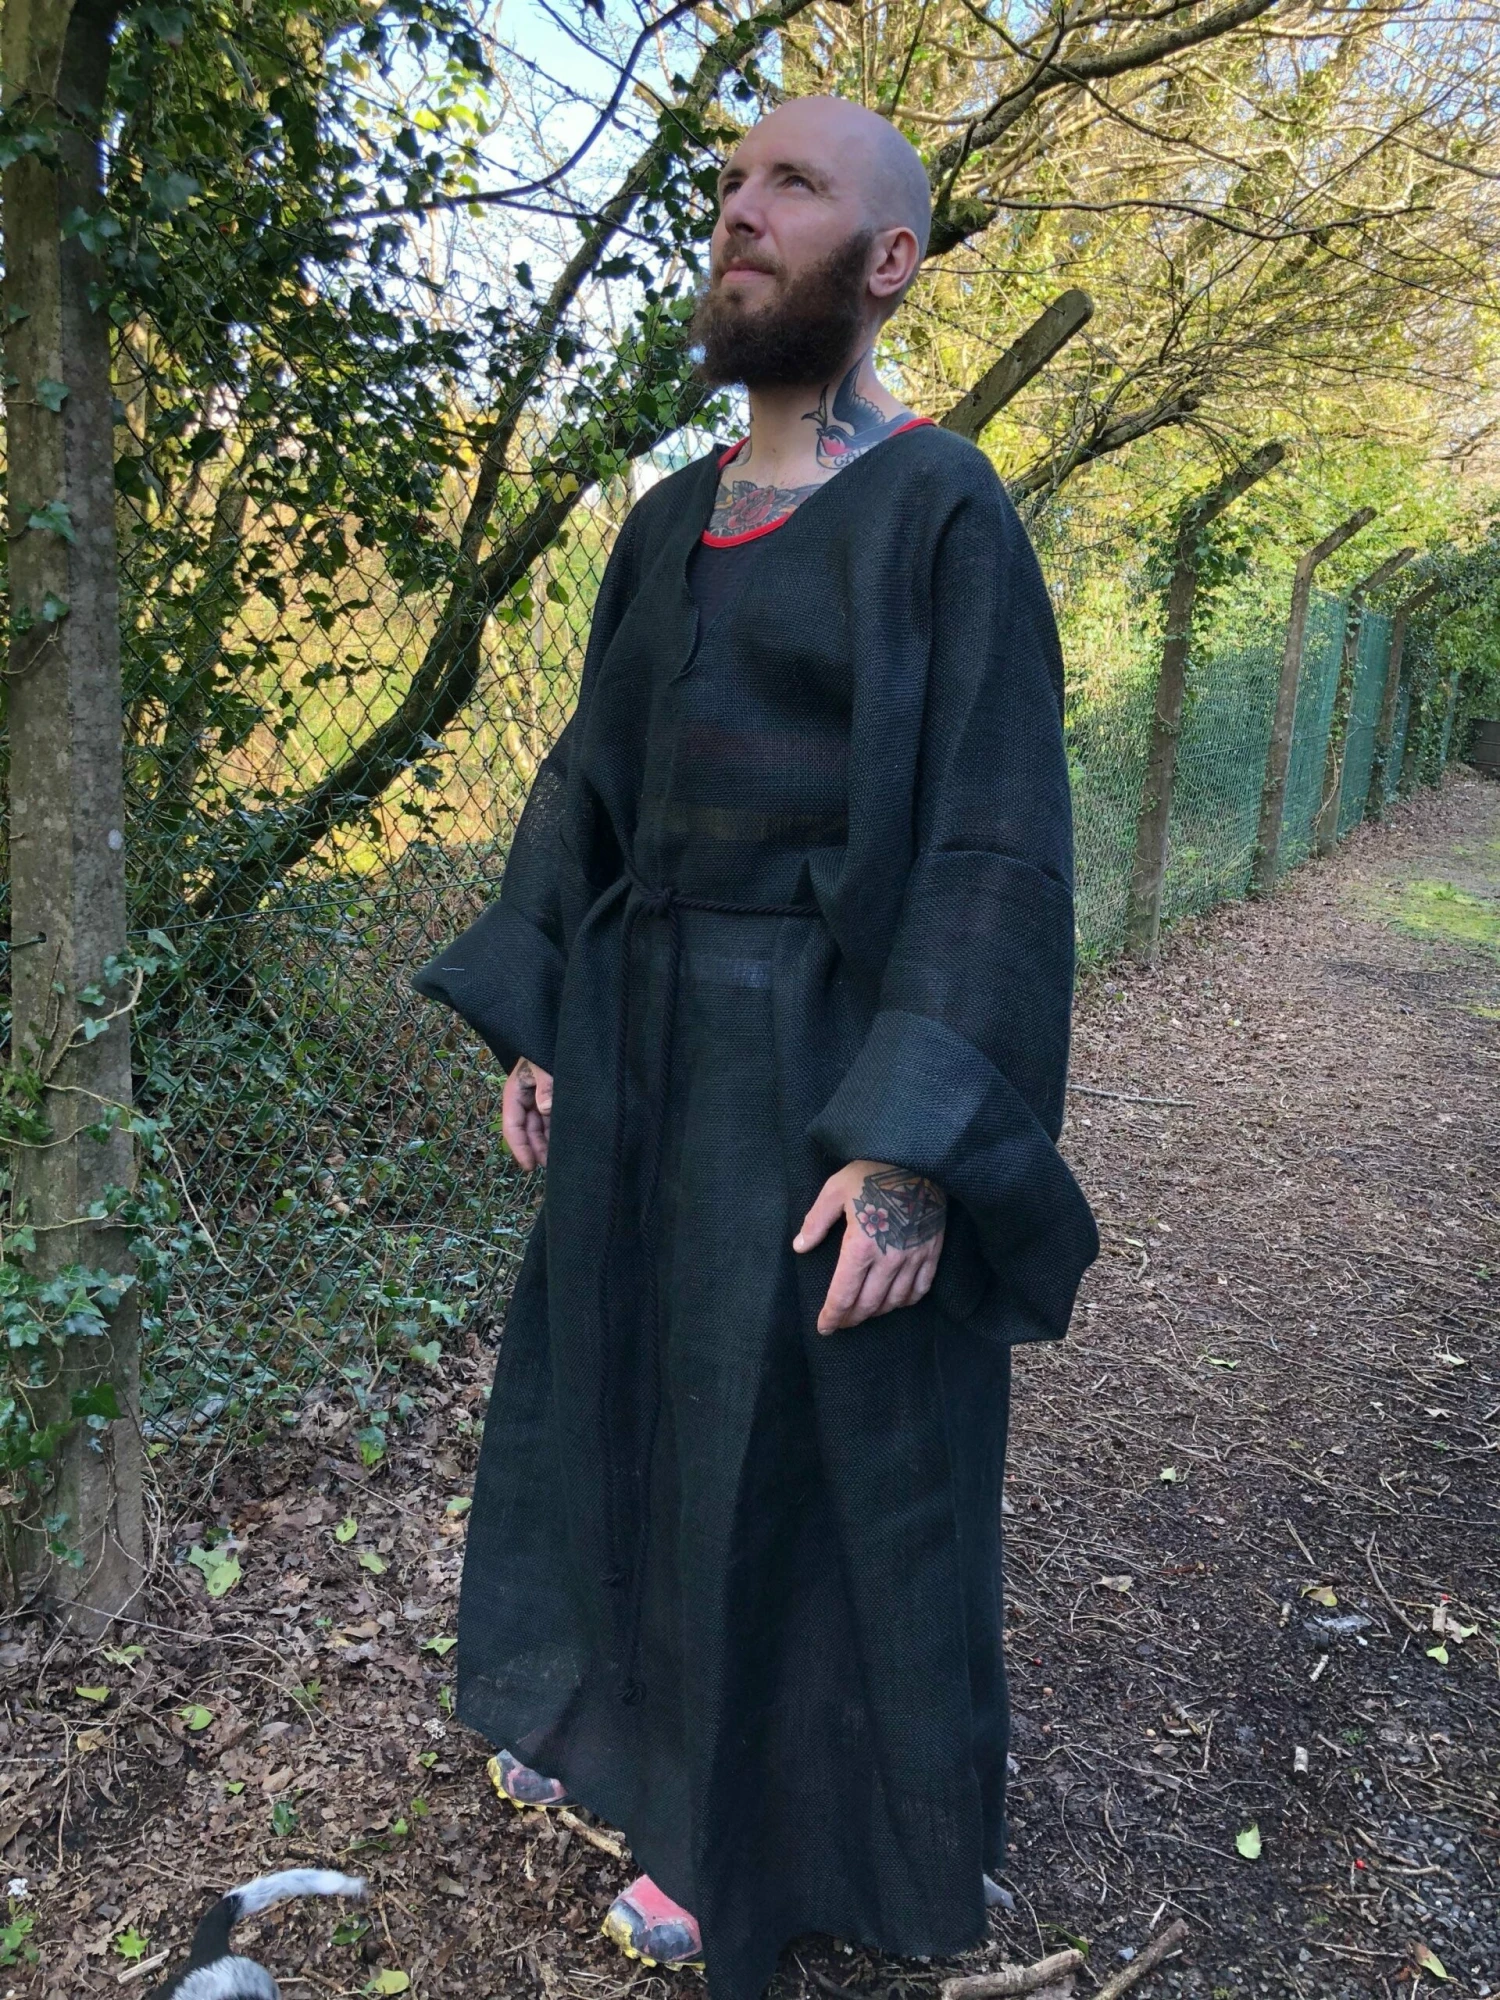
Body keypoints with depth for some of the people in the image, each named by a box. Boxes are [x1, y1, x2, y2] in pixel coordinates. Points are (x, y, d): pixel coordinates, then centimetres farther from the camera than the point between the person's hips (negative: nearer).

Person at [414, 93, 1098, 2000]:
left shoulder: (948, 510, -10)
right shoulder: (669, 524, 11)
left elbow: (997, 837, -16)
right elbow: (589, 776, 14)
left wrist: (915, 1147, -23)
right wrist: (532, 1019, 8)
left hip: (835, 1058, -7)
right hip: (653, 1037, 8)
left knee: (814, 1445, 8)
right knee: (629, 1374, 21)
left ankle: (769, 1810, 34)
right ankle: (633, 1700, 47)